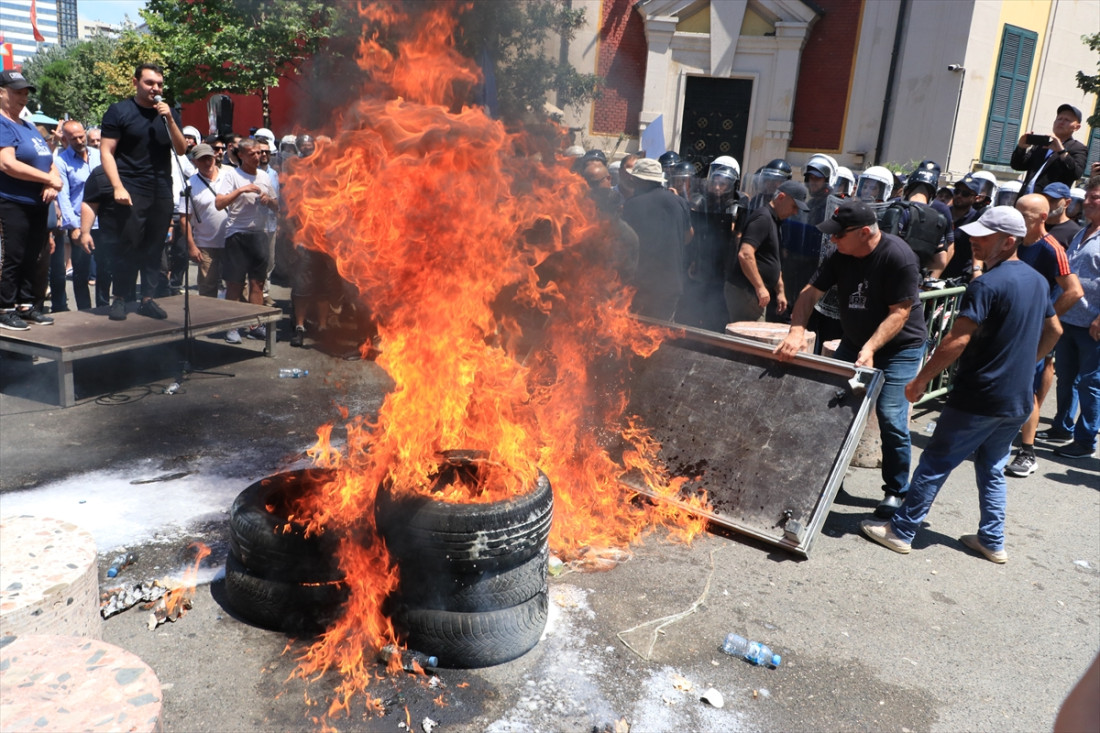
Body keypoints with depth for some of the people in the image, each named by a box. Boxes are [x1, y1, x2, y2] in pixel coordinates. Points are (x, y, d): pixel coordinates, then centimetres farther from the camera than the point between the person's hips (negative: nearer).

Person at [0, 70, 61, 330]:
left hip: (38, 204, 8)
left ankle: (26, 304, 19)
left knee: (32, 258, 11)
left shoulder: (28, 126, 18)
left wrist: (54, 182, -6)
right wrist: (50, 179, -16)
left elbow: (49, 161, 16)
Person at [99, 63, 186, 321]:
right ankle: (120, 298, 4)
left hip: (162, 191, 4)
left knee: (154, 248, 4)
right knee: (128, 246, -6)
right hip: (131, 190, -4)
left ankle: (147, 298, 10)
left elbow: (181, 150, 5)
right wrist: (118, 187, -15)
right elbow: (106, 152, -5)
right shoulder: (119, 111, 1)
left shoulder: (169, 113, 15)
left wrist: (169, 119, -8)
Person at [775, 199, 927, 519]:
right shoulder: (841, 256, -6)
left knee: (891, 418, -10)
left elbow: (900, 313, -24)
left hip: (899, 348, -6)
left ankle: (896, 491, 8)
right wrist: (797, 331, -23)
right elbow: (810, 292, -7)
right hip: (854, 342, 6)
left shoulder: (898, 257, -24)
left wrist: (871, 348, -34)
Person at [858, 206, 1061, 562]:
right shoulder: (1037, 280, 8)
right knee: (992, 469, 20)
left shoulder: (986, 285, -19)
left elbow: (958, 340, -23)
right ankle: (992, 541, 25)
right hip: (1018, 401, 8)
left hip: (979, 398, -8)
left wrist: (921, 379, -17)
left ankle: (901, 530, 9)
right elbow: (1053, 331, 20)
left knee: (935, 464, 2)